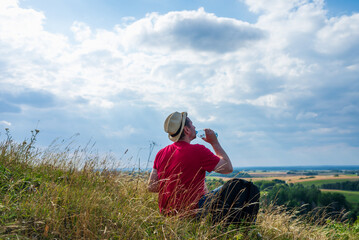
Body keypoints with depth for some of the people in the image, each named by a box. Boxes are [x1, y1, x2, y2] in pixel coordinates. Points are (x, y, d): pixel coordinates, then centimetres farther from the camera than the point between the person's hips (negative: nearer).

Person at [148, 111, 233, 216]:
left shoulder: (161, 153, 0)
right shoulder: (199, 151, -17)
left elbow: (151, 187, 3)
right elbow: (228, 168, -6)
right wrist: (214, 142, 3)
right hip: (191, 211, -6)